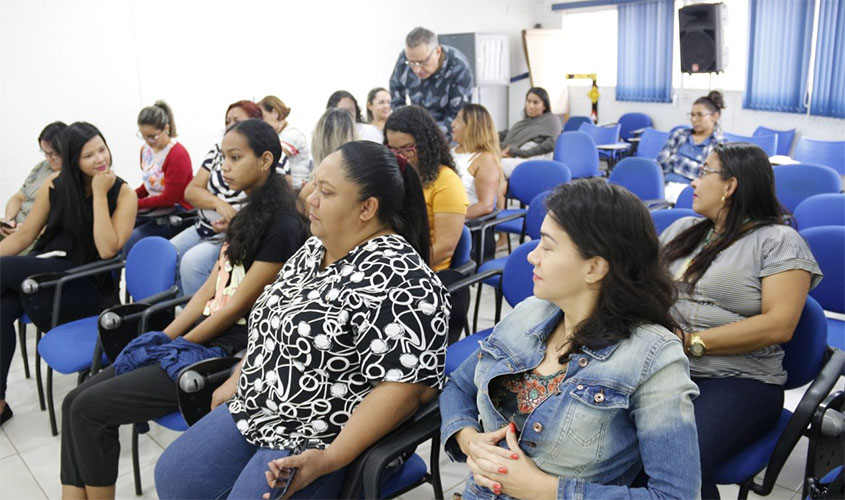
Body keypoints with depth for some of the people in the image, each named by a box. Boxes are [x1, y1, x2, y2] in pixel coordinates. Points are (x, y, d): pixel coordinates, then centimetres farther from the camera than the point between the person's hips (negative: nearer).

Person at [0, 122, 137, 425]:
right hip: (46, 271, 4)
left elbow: (107, 250, -18)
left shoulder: (124, 194, -7)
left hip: (89, 287, -4)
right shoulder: (55, 186, 4)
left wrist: (99, 194, -18)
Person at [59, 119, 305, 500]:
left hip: (233, 351, -9)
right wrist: (163, 337, 4)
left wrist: (176, 347, -6)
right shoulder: (248, 215, 14)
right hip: (203, 335, 9)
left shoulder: (282, 226, -15)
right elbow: (210, 290, 12)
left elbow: (237, 306, -15)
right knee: (75, 401, 1)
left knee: (90, 409, -12)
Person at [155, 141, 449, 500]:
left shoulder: (396, 278, -24)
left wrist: (329, 460, -27)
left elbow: (408, 386, -27)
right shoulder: (314, 249, 5)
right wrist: (234, 383, 15)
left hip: (322, 438, -8)